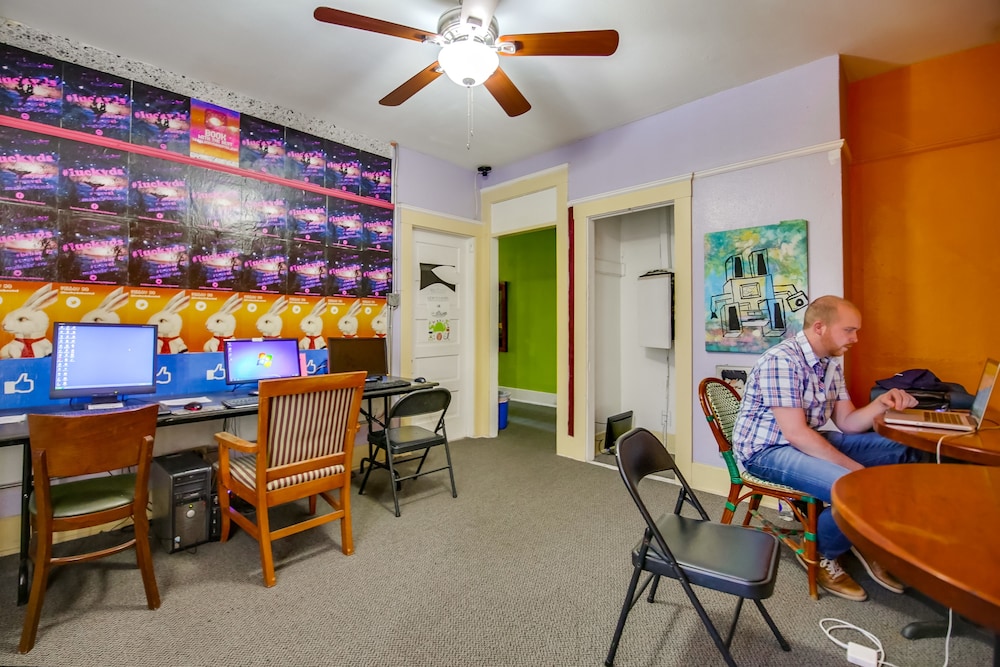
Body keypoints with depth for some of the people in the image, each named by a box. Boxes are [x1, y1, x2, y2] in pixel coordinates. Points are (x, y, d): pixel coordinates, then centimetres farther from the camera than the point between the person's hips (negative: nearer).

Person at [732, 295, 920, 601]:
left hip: (809, 441, 10)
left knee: (901, 455, 6)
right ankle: (820, 554, 3)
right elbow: (795, 433, -26)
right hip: (767, 450, -10)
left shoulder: (831, 364, 7)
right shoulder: (781, 360, -24)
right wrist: (854, 468, -21)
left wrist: (880, 404, -8)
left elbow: (846, 423, 9)